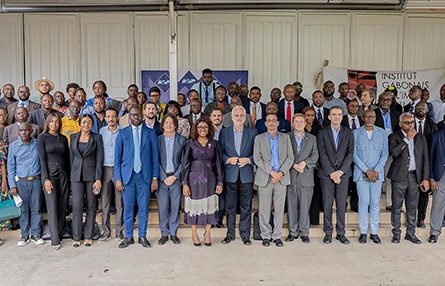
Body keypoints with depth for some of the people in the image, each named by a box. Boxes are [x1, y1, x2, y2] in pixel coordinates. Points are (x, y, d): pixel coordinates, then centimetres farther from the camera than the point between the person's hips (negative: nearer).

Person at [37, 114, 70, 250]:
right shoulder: (42, 138, 0)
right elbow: (42, 159, -5)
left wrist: (69, 176, 7)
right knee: (52, 206, -5)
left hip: (63, 174, 4)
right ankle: (55, 240, 0)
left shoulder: (63, 138, 11)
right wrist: (46, 179, -12)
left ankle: (60, 233, 17)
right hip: (50, 173, -4)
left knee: (62, 205, 5)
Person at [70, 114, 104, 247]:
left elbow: (99, 159, -2)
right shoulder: (73, 137, 10)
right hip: (76, 175, 1)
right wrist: (72, 175, 8)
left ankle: (88, 236, 13)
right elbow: (71, 157, 13)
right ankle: (76, 237, 8)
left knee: (91, 206, 3)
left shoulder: (97, 137, 2)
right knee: (77, 205, -4)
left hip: (91, 174, -1)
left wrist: (98, 179, -9)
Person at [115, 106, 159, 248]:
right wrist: (118, 178, -2)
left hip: (145, 176, 0)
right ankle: (128, 237, 20)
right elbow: (117, 157, 5)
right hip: (127, 175, 0)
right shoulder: (122, 133, 6)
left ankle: (142, 237, 19)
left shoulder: (150, 133, 5)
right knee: (128, 208, 6)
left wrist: (155, 178, -1)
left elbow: (155, 157, 4)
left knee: (143, 208, 6)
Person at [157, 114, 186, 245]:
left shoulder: (182, 140, 4)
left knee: (175, 206, 4)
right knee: (162, 207, 1)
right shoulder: (157, 140, 4)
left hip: (176, 178, 0)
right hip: (161, 178, 0)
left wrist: (174, 176, -7)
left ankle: (173, 233, 17)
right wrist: (164, 177, -7)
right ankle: (164, 234, 15)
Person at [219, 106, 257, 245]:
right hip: (230, 174, 1)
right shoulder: (224, 132, 7)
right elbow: (220, 152, 7)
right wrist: (228, 160, -10)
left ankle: (245, 235, 17)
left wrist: (249, 160, -13)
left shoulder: (252, 132, 4)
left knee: (246, 207, 5)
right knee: (230, 206, 8)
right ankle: (230, 234, 20)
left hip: (246, 174, 0)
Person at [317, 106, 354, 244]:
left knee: (342, 205, 4)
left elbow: (350, 153, 1)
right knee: (327, 205, 2)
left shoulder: (348, 132, 8)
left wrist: (340, 171, -9)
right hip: (326, 173, -1)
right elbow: (322, 154, -4)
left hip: (343, 173, 1)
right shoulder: (322, 133, 3)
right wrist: (331, 172, -11)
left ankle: (341, 233, 15)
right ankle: (328, 233, 13)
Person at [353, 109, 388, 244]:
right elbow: (354, 154, -2)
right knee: (363, 202, 0)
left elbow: (385, 154, 4)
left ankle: (374, 232, 13)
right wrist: (367, 170, -9)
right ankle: (363, 232, 9)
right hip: (361, 173, -1)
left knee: (375, 203, 4)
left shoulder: (382, 133, 7)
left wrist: (376, 170, -8)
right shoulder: (356, 133, 2)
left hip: (377, 173, 2)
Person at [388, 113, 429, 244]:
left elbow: (425, 159, 9)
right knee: (397, 207, 3)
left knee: (412, 207, 11)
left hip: (415, 176, 3)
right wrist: (407, 138, -15)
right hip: (399, 176, -3)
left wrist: (425, 178, 3)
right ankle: (396, 233, 14)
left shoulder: (420, 138, 10)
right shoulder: (394, 137, -1)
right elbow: (394, 152, -20)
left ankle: (411, 233, 22)